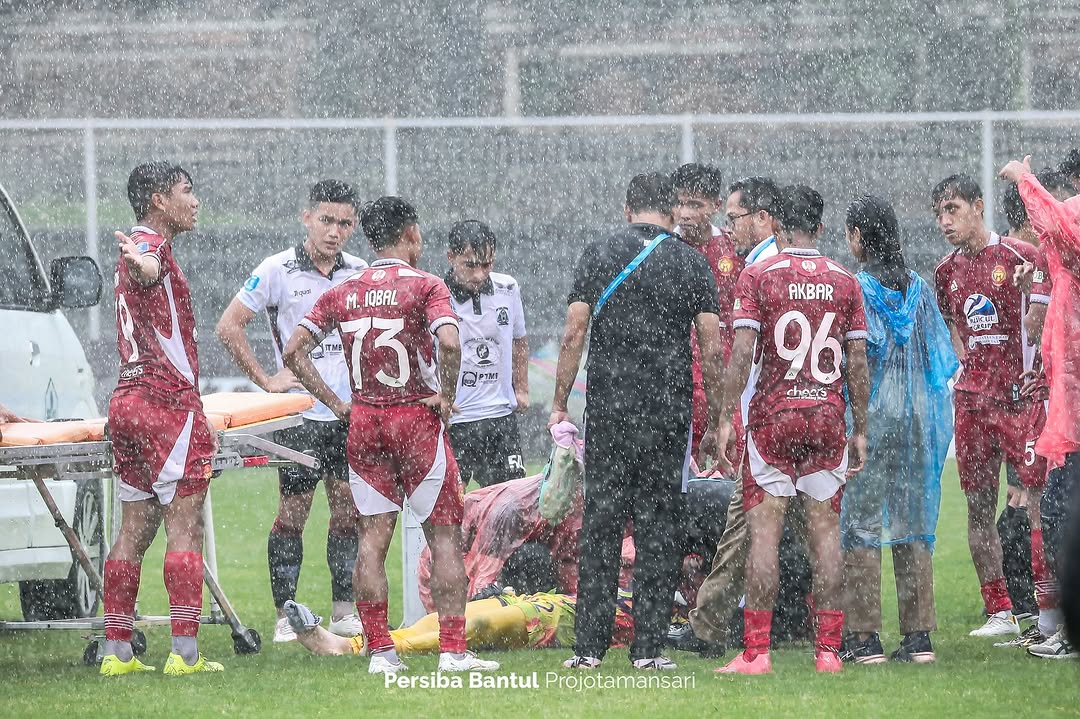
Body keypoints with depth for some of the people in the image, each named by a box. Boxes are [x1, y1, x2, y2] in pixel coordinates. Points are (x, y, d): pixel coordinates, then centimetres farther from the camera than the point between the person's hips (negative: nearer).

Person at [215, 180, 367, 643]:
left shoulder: (359, 274, 8)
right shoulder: (278, 271, -6)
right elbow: (229, 327, -5)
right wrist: (266, 381, -7)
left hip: (350, 413, 4)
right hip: (300, 414, -4)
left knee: (349, 512, 6)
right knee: (292, 514, -2)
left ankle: (344, 611, 13)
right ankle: (285, 617, 3)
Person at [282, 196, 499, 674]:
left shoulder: (343, 293, 6)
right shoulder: (425, 286, -8)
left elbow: (294, 352, 3)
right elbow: (449, 343, -24)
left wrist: (334, 403, 7)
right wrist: (446, 396, -10)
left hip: (363, 420, 4)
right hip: (416, 419, -4)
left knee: (373, 537, 7)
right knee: (444, 535, 2)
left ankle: (379, 651, 4)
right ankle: (453, 650, -3)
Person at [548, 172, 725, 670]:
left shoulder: (598, 255, 2)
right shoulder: (692, 264, 3)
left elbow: (574, 335, -1)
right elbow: (712, 350, 0)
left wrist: (560, 403, 6)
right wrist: (715, 421, 7)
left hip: (607, 410, 0)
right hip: (668, 414, 0)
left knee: (600, 525, 4)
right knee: (657, 527, 4)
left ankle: (589, 647, 2)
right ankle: (648, 648, 3)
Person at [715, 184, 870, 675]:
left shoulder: (758, 276, -2)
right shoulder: (844, 282, 6)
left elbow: (742, 353, -9)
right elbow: (857, 363, 5)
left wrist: (726, 418, -5)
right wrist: (861, 431, 12)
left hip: (773, 414, -2)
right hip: (828, 415, 2)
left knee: (764, 530, -2)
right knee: (825, 529, 6)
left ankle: (756, 651, -5)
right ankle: (828, 649, 4)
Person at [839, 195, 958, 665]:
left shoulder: (854, 288, -10)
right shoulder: (919, 288, 8)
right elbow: (942, 358, 10)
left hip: (870, 414, -5)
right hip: (920, 415, 6)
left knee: (861, 521, 0)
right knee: (913, 522, 9)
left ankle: (864, 638, -4)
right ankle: (919, 636, 8)